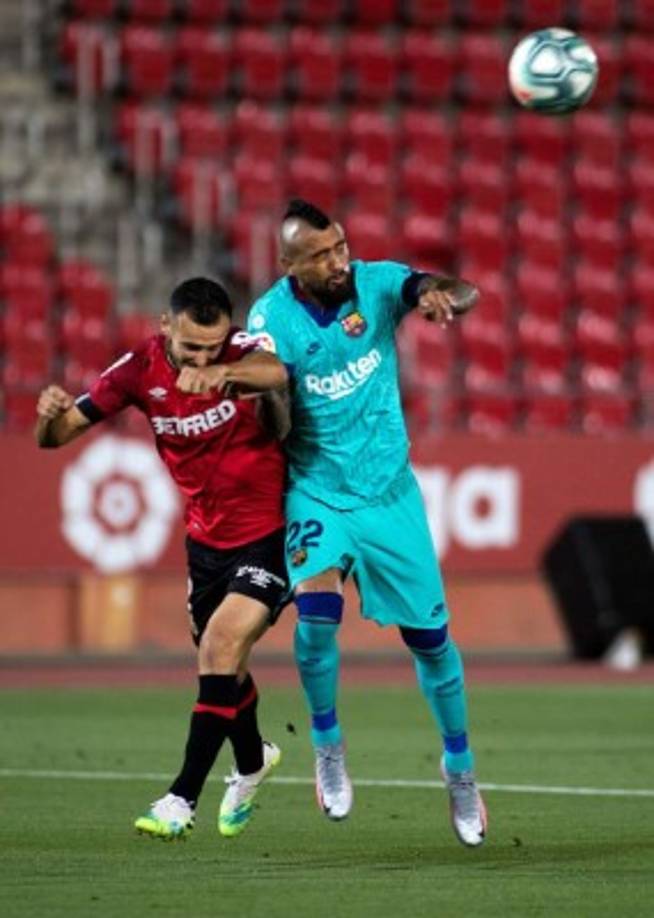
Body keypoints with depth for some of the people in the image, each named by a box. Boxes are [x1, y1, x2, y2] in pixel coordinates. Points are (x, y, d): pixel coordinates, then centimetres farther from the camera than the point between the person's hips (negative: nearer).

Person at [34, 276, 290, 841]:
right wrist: (50, 416, -32)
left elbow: (276, 371, -46)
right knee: (220, 663, 18)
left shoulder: (240, 352, -20)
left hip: (268, 533, -5)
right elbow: (57, 435, -8)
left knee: (221, 646, -19)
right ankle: (252, 762, 48)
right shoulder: (140, 370, -10)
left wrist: (220, 373, -65)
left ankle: (183, 799, -13)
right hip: (206, 536, 5)